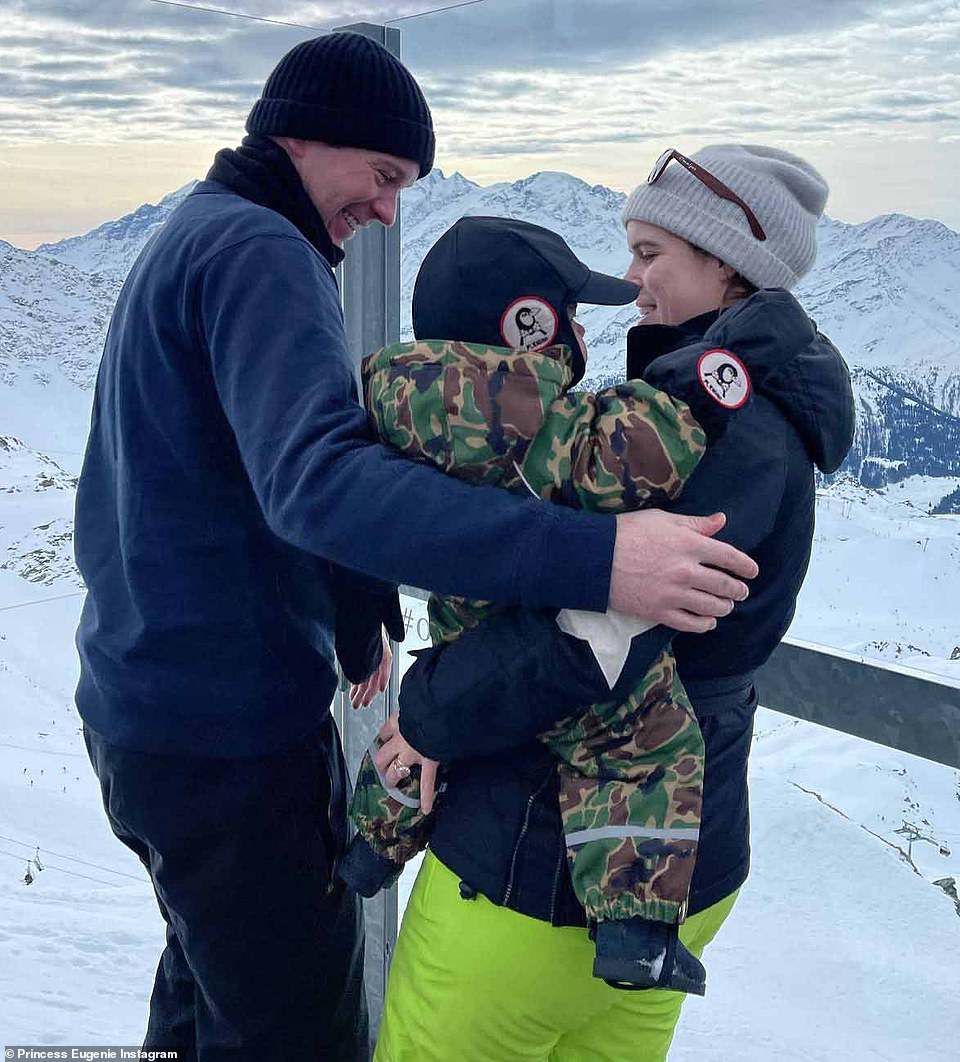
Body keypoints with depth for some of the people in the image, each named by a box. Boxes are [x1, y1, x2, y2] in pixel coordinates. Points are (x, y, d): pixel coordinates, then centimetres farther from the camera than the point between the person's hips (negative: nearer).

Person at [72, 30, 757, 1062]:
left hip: (140, 698, 10)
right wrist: (593, 558, -42)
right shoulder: (259, 251, -18)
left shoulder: (187, 238, 14)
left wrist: (352, 619, 18)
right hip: (226, 732, -10)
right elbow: (317, 483, -36)